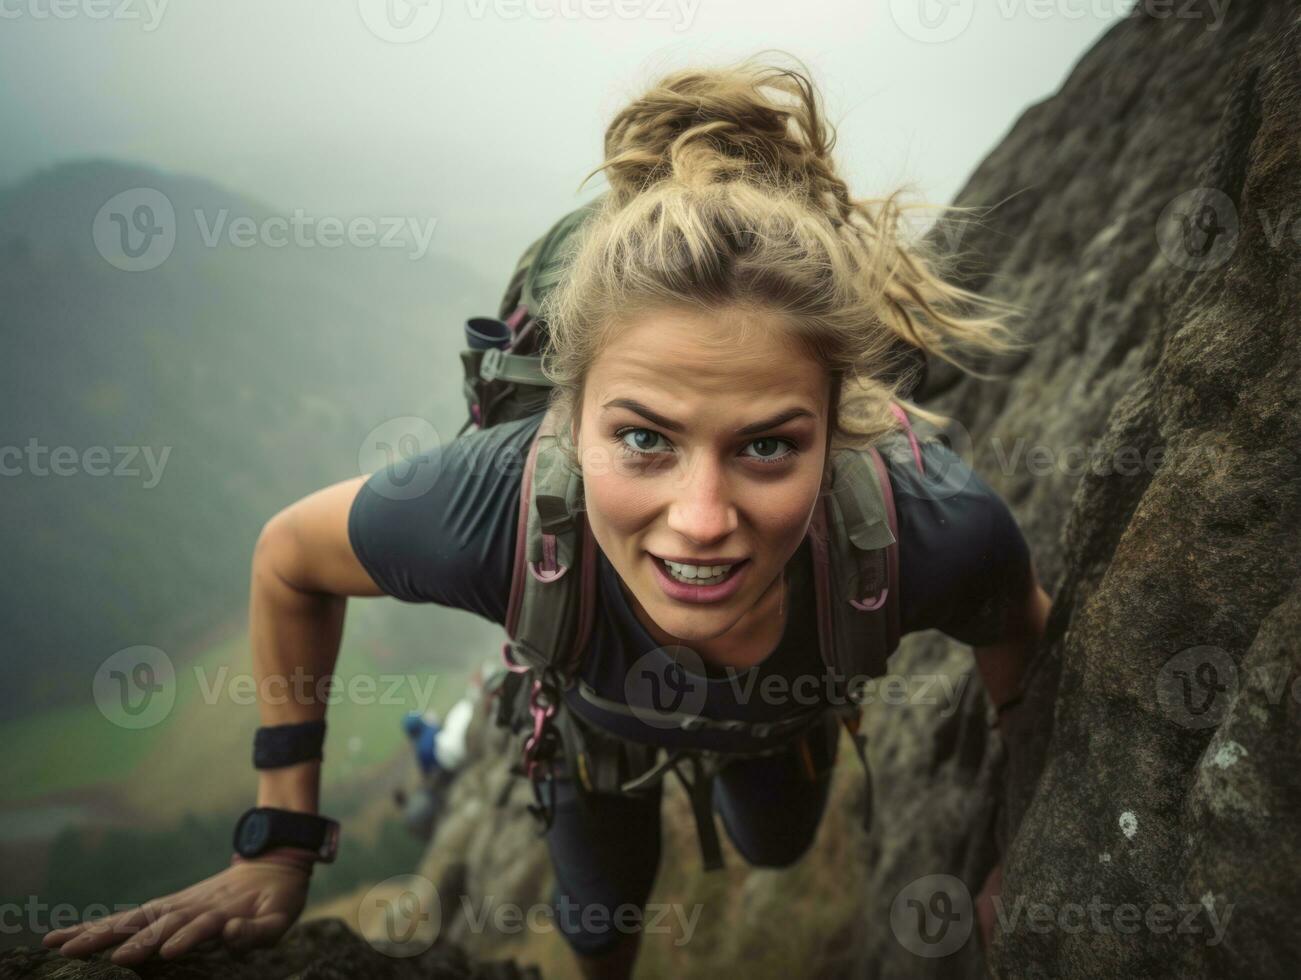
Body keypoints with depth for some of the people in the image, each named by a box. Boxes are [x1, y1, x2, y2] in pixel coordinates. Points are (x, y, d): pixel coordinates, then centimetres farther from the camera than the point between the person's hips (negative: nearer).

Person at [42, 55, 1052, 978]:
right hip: (593, 709, -1)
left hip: (786, 713, 1)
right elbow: (287, 559, -22)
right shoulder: (491, 512, -46)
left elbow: (1022, 643, -18)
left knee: (777, 847, 34)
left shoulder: (938, 531, -45)